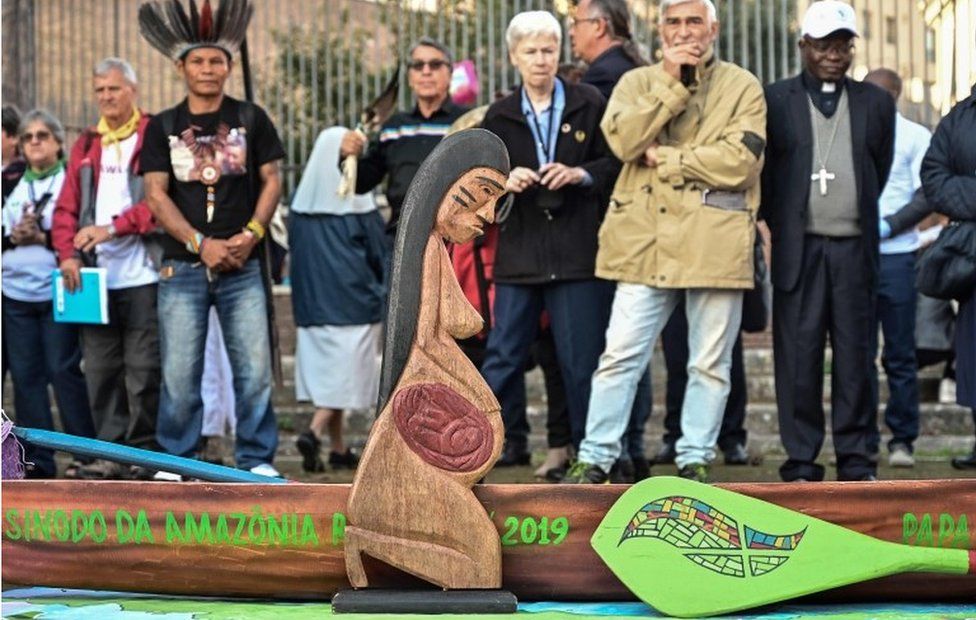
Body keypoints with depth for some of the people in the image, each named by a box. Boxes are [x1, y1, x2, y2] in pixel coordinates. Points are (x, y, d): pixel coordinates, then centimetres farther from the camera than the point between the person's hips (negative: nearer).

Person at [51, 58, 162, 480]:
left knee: (143, 370, -3)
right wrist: (68, 253, -2)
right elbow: (66, 207, 14)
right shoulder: (86, 145, 18)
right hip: (96, 278, 5)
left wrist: (113, 227, -17)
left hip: (142, 275, -5)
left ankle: (146, 452, 5)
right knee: (101, 370, 5)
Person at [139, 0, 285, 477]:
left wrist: (251, 233, -9)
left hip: (241, 265, 0)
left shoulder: (250, 119, 8)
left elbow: (271, 180, 7)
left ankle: (256, 461, 6)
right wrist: (201, 244, -11)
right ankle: (176, 464, 10)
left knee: (254, 368, -4)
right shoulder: (163, 128, 7)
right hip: (182, 265, 0)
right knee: (179, 374, 0)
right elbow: (156, 195, 1)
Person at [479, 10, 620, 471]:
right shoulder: (499, 116, 11)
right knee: (504, 355, 2)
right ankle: (500, 441, 10)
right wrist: (505, 183, -6)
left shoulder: (589, 104, 3)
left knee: (582, 359, 1)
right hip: (520, 250, 3)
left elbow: (616, 164, 4)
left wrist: (581, 174, -13)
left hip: (578, 251, -2)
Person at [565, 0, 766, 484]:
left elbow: (739, 161, -10)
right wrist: (671, 84, -8)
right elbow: (623, 140, -7)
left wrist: (665, 158, -7)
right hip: (645, 240, 1)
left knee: (709, 363, 4)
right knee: (620, 355, 0)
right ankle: (595, 459, 6)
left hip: (715, 242, -1)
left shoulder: (742, 87, 5)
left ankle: (695, 461, 13)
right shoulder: (637, 82, 12)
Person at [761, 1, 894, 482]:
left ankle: (855, 460, 9)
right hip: (799, 248, -2)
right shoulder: (776, 100, 4)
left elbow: (880, 170, 17)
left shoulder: (875, 103, 11)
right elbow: (763, 171, 7)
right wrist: (781, 223, 7)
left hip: (854, 248, 2)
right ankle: (801, 463, 3)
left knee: (855, 354, 3)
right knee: (798, 356, -2)